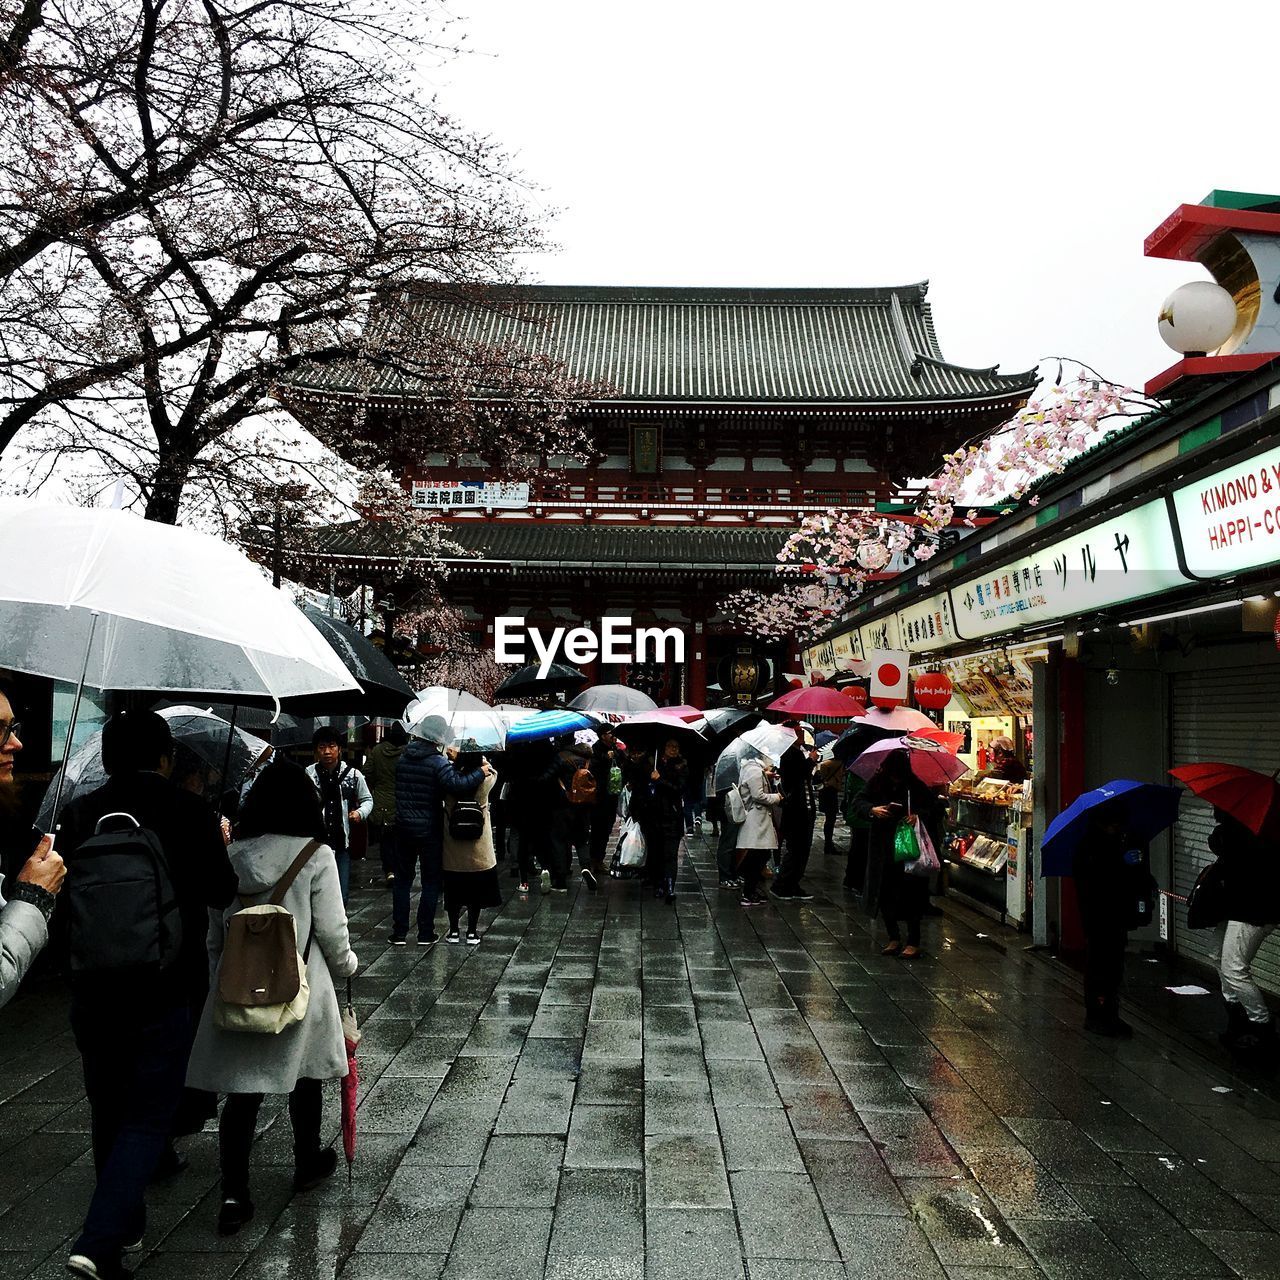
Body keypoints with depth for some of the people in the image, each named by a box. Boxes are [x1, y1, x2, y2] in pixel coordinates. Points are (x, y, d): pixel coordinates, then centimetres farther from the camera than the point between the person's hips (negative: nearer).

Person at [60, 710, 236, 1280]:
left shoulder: (80, 812, -1)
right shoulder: (189, 812, -11)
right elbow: (220, 892, -2)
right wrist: (219, 845, 15)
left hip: (92, 990, 4)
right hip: (163, 991, -4)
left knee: (108, 1111, 20)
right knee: (148, 1116, 4)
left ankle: (124, 1224, 34)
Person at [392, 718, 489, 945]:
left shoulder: (403, 758, 1)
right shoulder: (437, 762, -16)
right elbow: (456, 784, -30)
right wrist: (480, 772, -17)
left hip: (404, 828, 4)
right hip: (429, 830, -4)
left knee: (402, 879, 13)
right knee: (431, 881, 8)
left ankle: (399, 933, 14)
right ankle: (426, 934, 9)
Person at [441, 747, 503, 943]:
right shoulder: (484, 781, -13)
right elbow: (492, 771, 7)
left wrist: (456, 759, 0)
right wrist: (477, 757, 4)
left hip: (453, 849, 1)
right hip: (479, 851, -1)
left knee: (453, 891, 14)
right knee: (476, 892, 12)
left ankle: (454, 931, 22)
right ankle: (471, 932, 16)